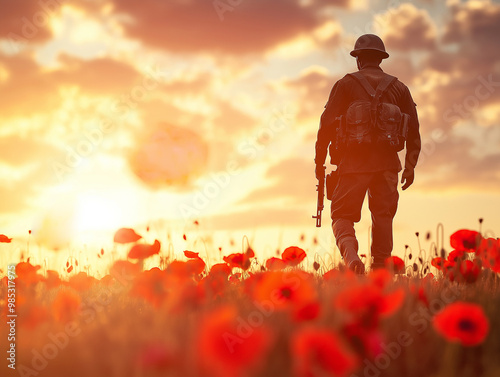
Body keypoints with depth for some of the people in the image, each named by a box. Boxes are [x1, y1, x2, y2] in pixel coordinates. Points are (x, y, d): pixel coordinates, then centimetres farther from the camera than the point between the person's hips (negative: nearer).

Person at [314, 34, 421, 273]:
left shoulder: (346, 84, 4)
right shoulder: (398, 87, 13)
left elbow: (327, 124, -2)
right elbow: (413, 130, 9)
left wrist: (319, 161, 4)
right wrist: (410, 166, 14)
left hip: (354, 161, -2)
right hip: (387, 162, 3)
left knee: (342, 216, 2)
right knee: (382, 216, 12)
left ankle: (351, 256, -24)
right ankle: (381, 271, 7)